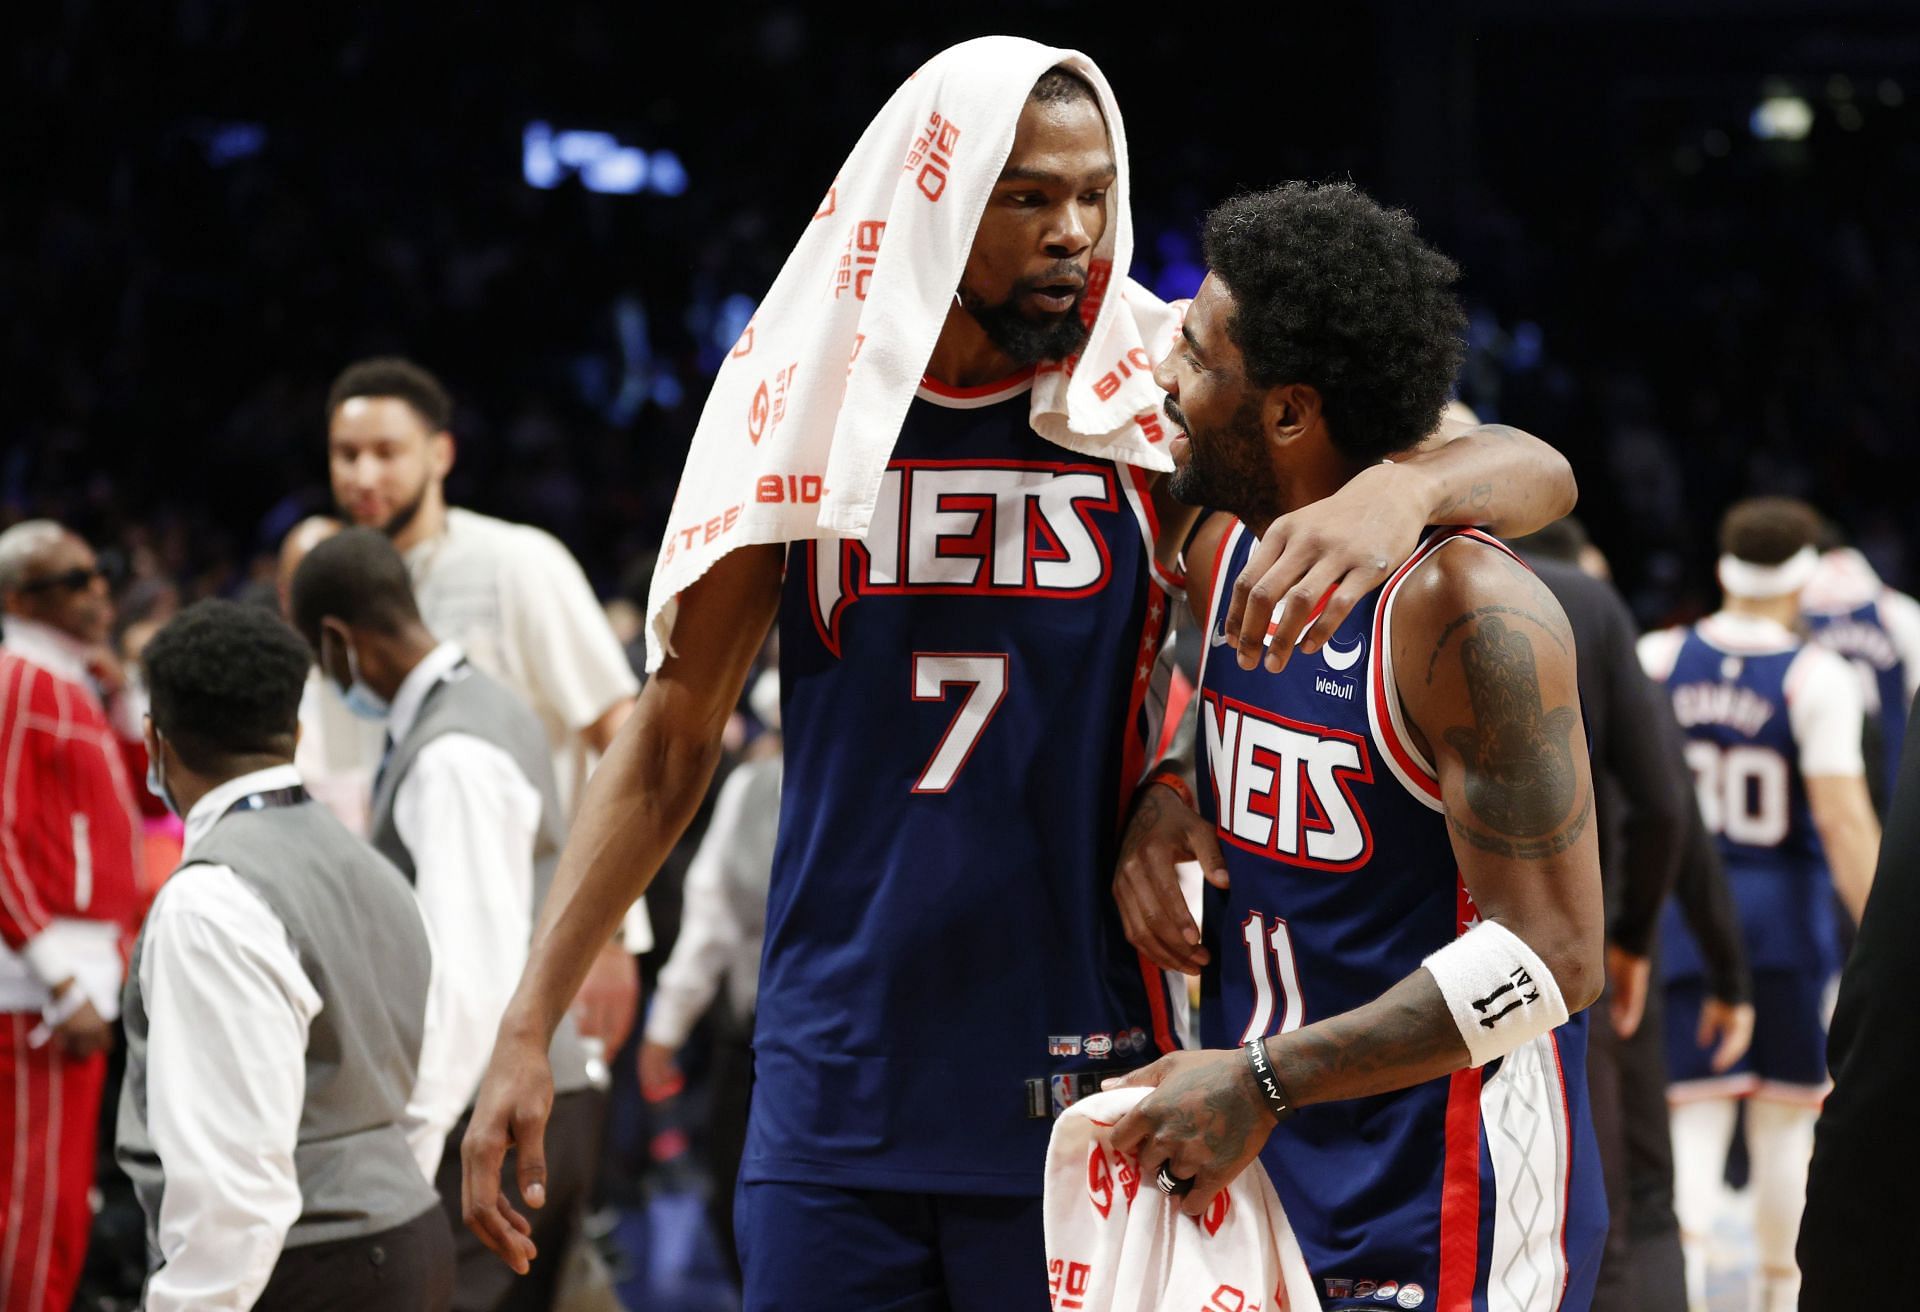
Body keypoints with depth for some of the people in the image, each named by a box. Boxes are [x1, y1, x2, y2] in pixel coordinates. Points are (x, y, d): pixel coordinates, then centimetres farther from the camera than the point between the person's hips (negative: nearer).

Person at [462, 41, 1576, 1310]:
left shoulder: (1157, 405, -3)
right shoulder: (806, 413, 3)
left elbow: (1534, 474, -8)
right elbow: (671, 743, 9)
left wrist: (1395, 491, -31)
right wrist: (527, 1029, 2)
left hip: (1078, 1095, -1)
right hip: (834, 1095, 2)